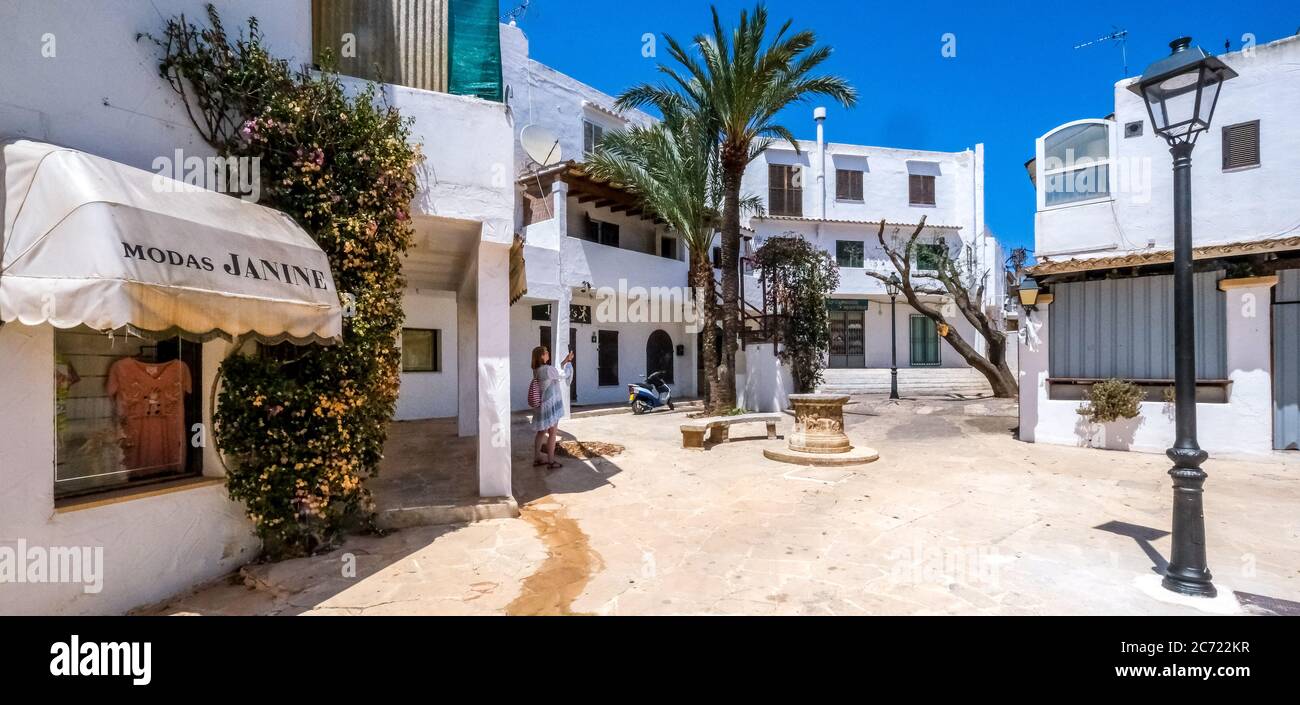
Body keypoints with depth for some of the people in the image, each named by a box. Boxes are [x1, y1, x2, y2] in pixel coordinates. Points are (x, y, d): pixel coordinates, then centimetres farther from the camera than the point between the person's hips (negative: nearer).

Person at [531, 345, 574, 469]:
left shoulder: (537, 370, 5)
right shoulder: (547, 369, -21)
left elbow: (555, 372, 18)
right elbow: (564, 375, -9)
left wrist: (565, 361, 17)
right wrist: (569, 362, 7)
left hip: (543, 405, 8)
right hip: (551, 405, -8)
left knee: (542, 432, 16)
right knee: (552, 433, 2)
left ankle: (537, 459, 23)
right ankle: (551, 461, 9)